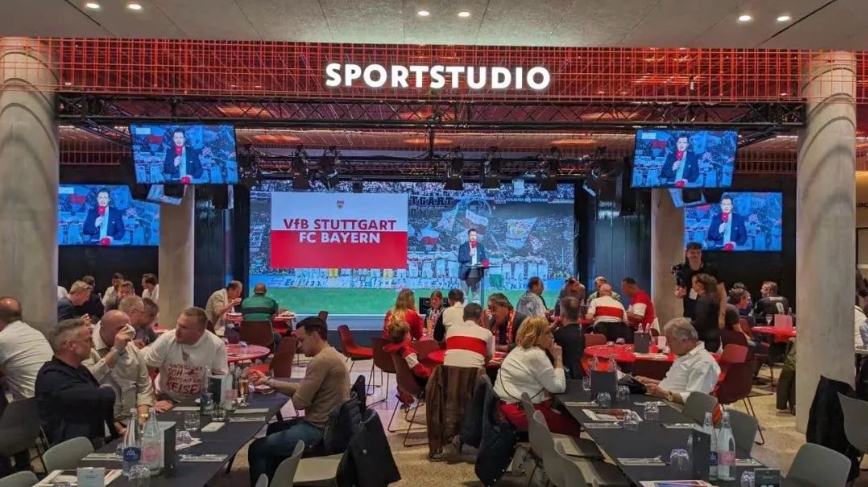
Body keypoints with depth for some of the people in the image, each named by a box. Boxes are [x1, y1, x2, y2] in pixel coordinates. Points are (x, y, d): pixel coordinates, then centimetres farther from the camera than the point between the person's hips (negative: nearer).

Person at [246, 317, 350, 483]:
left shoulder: (321, 361, -23)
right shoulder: (330, 355, 10)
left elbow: (299, 401, -19)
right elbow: (302, 389, 13)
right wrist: (267, 381, 11)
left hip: (320, 430, -11)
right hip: (327, 423, 11)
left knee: (256, 449, -4)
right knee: (274, 429, 29)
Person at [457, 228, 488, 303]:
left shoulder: (481, 246, 10)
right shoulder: (463, 246, 1)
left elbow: (484, 258, 10)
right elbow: (460, 259, -7)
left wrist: (483, 262, -12)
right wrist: (469, 255, -19)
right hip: (465, 274, -3)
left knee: (476, 294, 7)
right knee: (464, 294, -1)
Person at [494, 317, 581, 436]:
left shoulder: (520, 349, 13)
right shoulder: (537, 356, -18)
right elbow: (558, 387, -16)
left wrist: (553, 357, 6)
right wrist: (558, 358, -9)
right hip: (521, 411, -10)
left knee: (565, 413, 20)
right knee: (573, 425, -3)